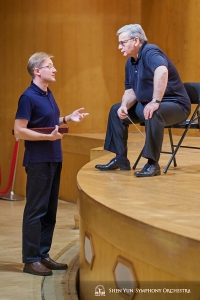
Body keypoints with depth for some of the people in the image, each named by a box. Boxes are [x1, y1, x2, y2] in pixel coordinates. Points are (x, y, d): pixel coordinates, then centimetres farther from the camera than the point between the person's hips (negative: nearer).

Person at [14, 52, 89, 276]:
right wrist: (48, 136, -23)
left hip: (53, 159, 9)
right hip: (38, 161, -9)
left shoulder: (48, 95, 12)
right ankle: (31, 260, 1)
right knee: (36, 210, -5)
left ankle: (43, 255, 19)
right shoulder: (28, 97, -14)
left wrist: (68, 119, 9)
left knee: (50, 210, 11)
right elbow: (19, 131, -18)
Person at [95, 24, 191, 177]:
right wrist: (124, 106, -10)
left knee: (153, 113, -39)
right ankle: (121, 159, 10)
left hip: (175, 105, -10)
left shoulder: (150, 52, -21)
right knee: (116, 110, 12)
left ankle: (153, 163, -30)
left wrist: (155, 101, -43)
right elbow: (130, 91, 12)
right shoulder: (130, 62, 8)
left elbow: (162, 71, -42)